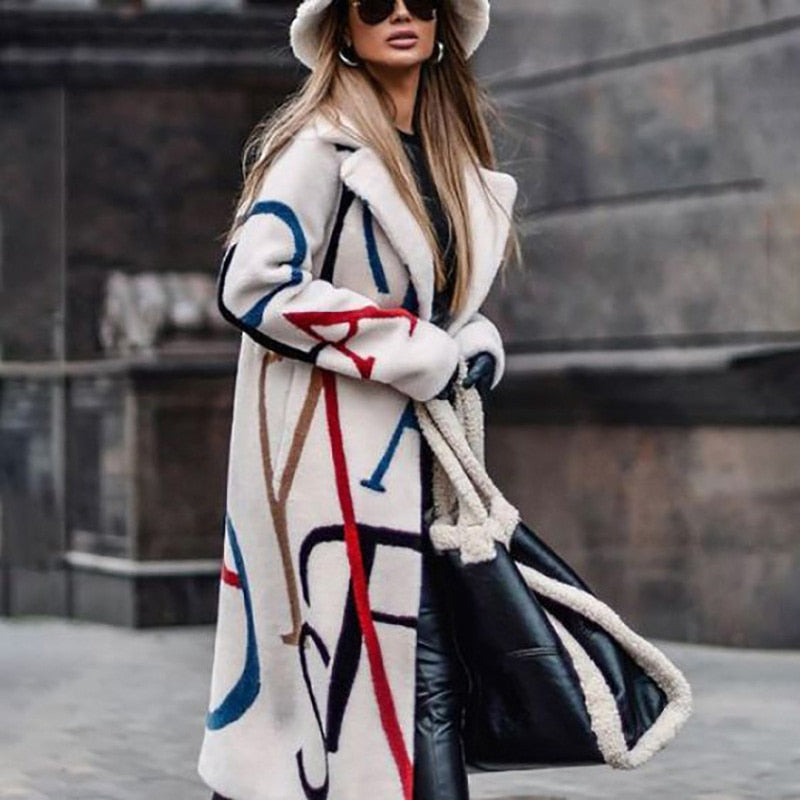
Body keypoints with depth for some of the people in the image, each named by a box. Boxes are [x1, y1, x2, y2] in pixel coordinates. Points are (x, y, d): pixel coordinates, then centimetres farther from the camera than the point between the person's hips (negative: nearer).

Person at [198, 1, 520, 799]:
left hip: (410, 453, 8)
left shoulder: (456, 159, 16)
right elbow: (253, 284, -18)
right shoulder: (323, 142, -7)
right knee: (423, 685, -10)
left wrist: (477, 346, 3)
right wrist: (419, 352, -15)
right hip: (332, 455, -8)